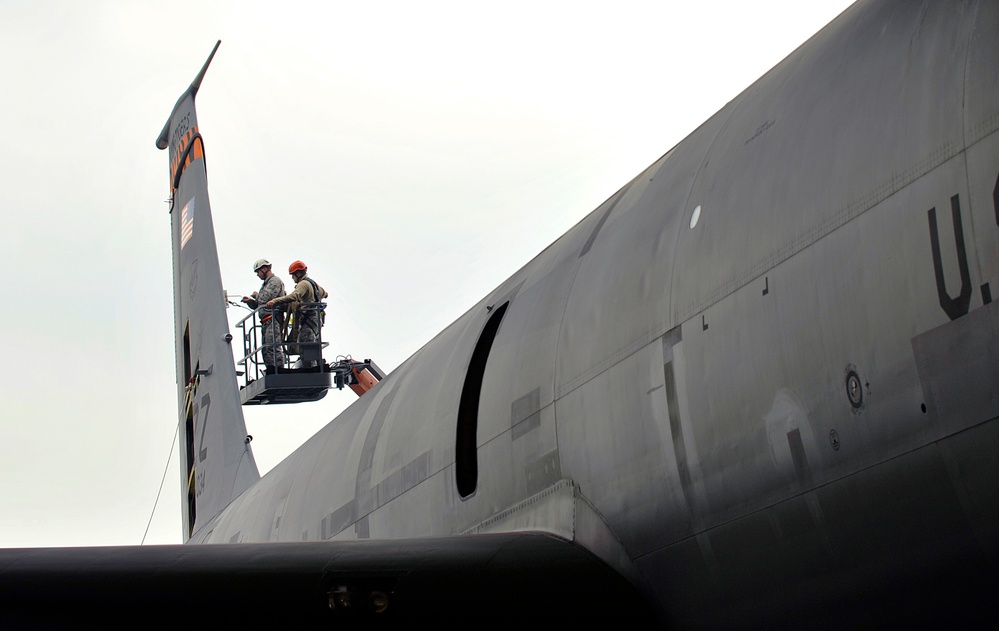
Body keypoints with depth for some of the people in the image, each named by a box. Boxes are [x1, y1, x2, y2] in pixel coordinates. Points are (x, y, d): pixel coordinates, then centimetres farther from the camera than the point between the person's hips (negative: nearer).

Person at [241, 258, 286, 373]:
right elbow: (258, 305, 28)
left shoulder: (275, 281, -4)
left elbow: (265, 299, -16)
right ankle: (270, 375, 8)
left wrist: (257, 295, 4)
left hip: (273, 320, -10)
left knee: (273, 347, -17)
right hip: (266, 322, 10)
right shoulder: (266, 283, 26)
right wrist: (250, 301, 10)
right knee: (265, 349, 8)